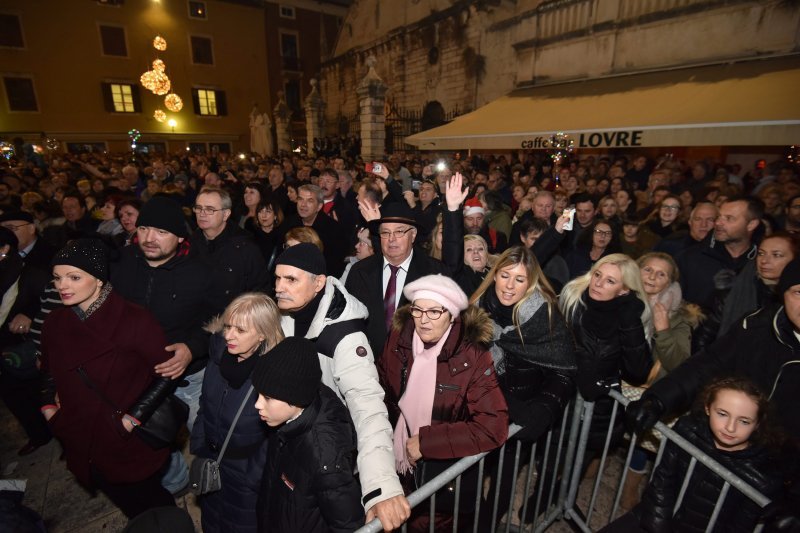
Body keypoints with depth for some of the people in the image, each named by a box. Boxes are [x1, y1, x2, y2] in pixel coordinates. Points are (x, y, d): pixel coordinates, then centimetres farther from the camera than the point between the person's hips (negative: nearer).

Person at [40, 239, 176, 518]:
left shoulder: (134, 320, -23)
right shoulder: (55, 322, -3)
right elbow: (49, 370, 15)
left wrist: (135, 416, -20)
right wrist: (48, 404, 2)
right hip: (82, 445, 5)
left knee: (149, 503, 17)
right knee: (126, 505, 25)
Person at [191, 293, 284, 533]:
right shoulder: (219, 349, -13)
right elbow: (206, 403, 3)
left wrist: (254, 477, -12)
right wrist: (197, 446, 6)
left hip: (246, 470, -5)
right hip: (210, 461, 5)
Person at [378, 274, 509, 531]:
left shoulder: (473, 358, -23)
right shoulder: (398, 339, -12)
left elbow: (493, 428, -26)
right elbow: (381, 389, 3)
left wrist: (426, 441, -24)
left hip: (444, 475, -4)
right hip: (397, 464, 4)